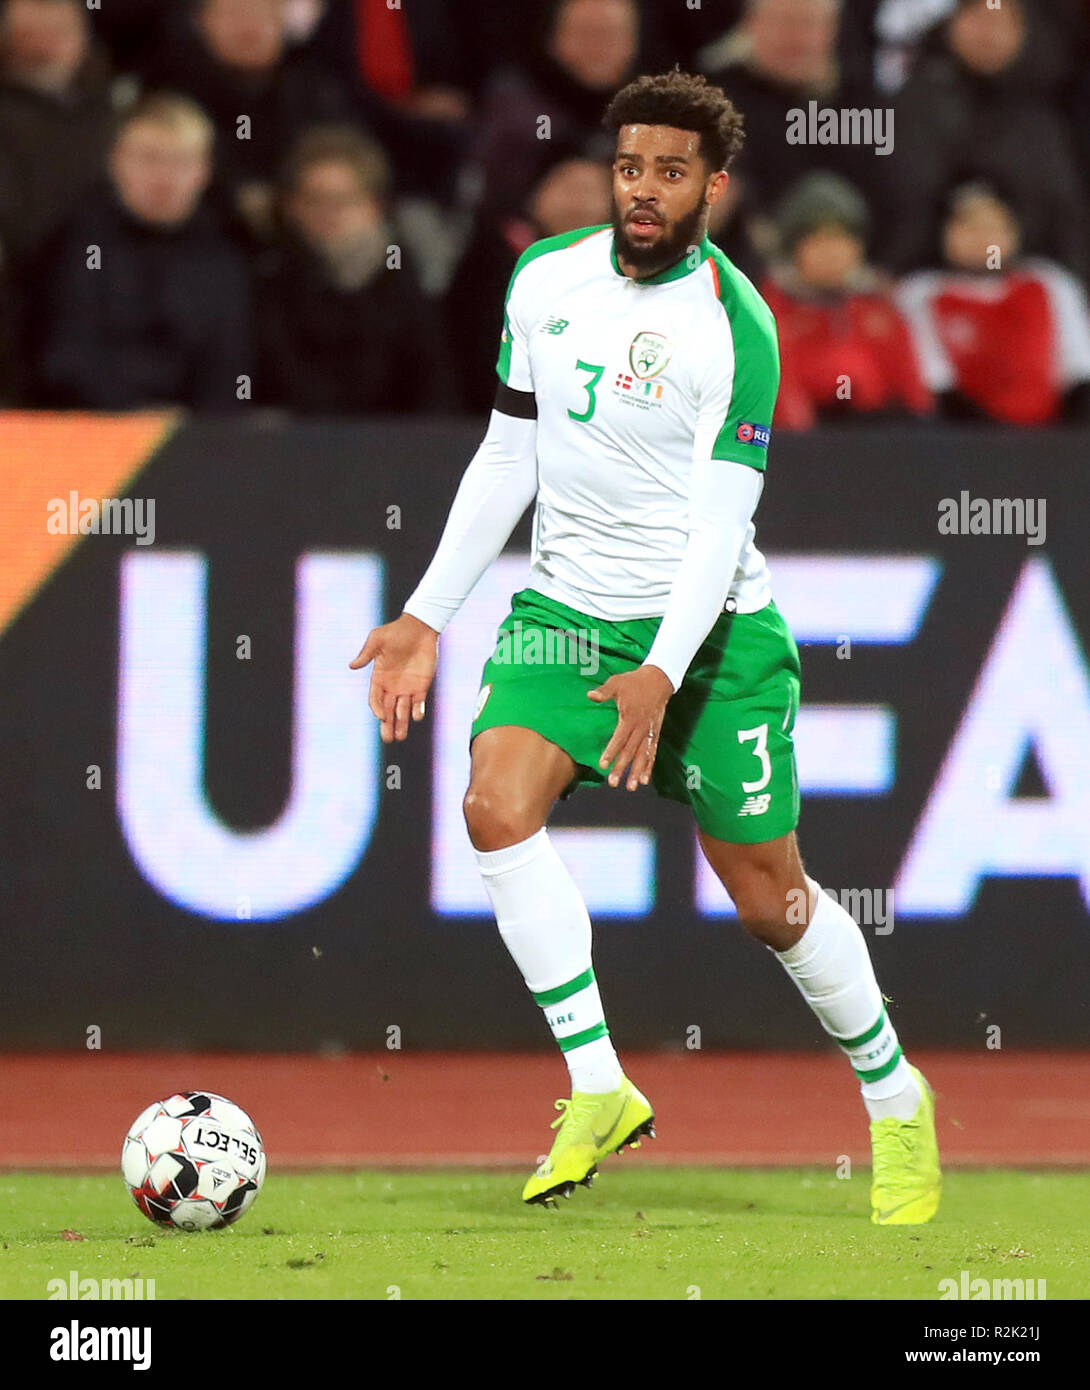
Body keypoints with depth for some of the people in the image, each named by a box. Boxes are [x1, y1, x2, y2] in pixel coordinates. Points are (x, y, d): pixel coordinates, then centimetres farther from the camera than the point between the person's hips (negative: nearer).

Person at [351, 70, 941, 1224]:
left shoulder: (734, 327, -16)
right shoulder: (546, 281, 1)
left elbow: (720, 522, -19)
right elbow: (506, 460, 10)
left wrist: (663, 674, -30)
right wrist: (428, 618, 8)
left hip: (711, 629, -4)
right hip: (566, 608, 4)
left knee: (769, 900, 1)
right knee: (497, 807, -21)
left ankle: (895, 1099, 25)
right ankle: (598, 1091, -16)